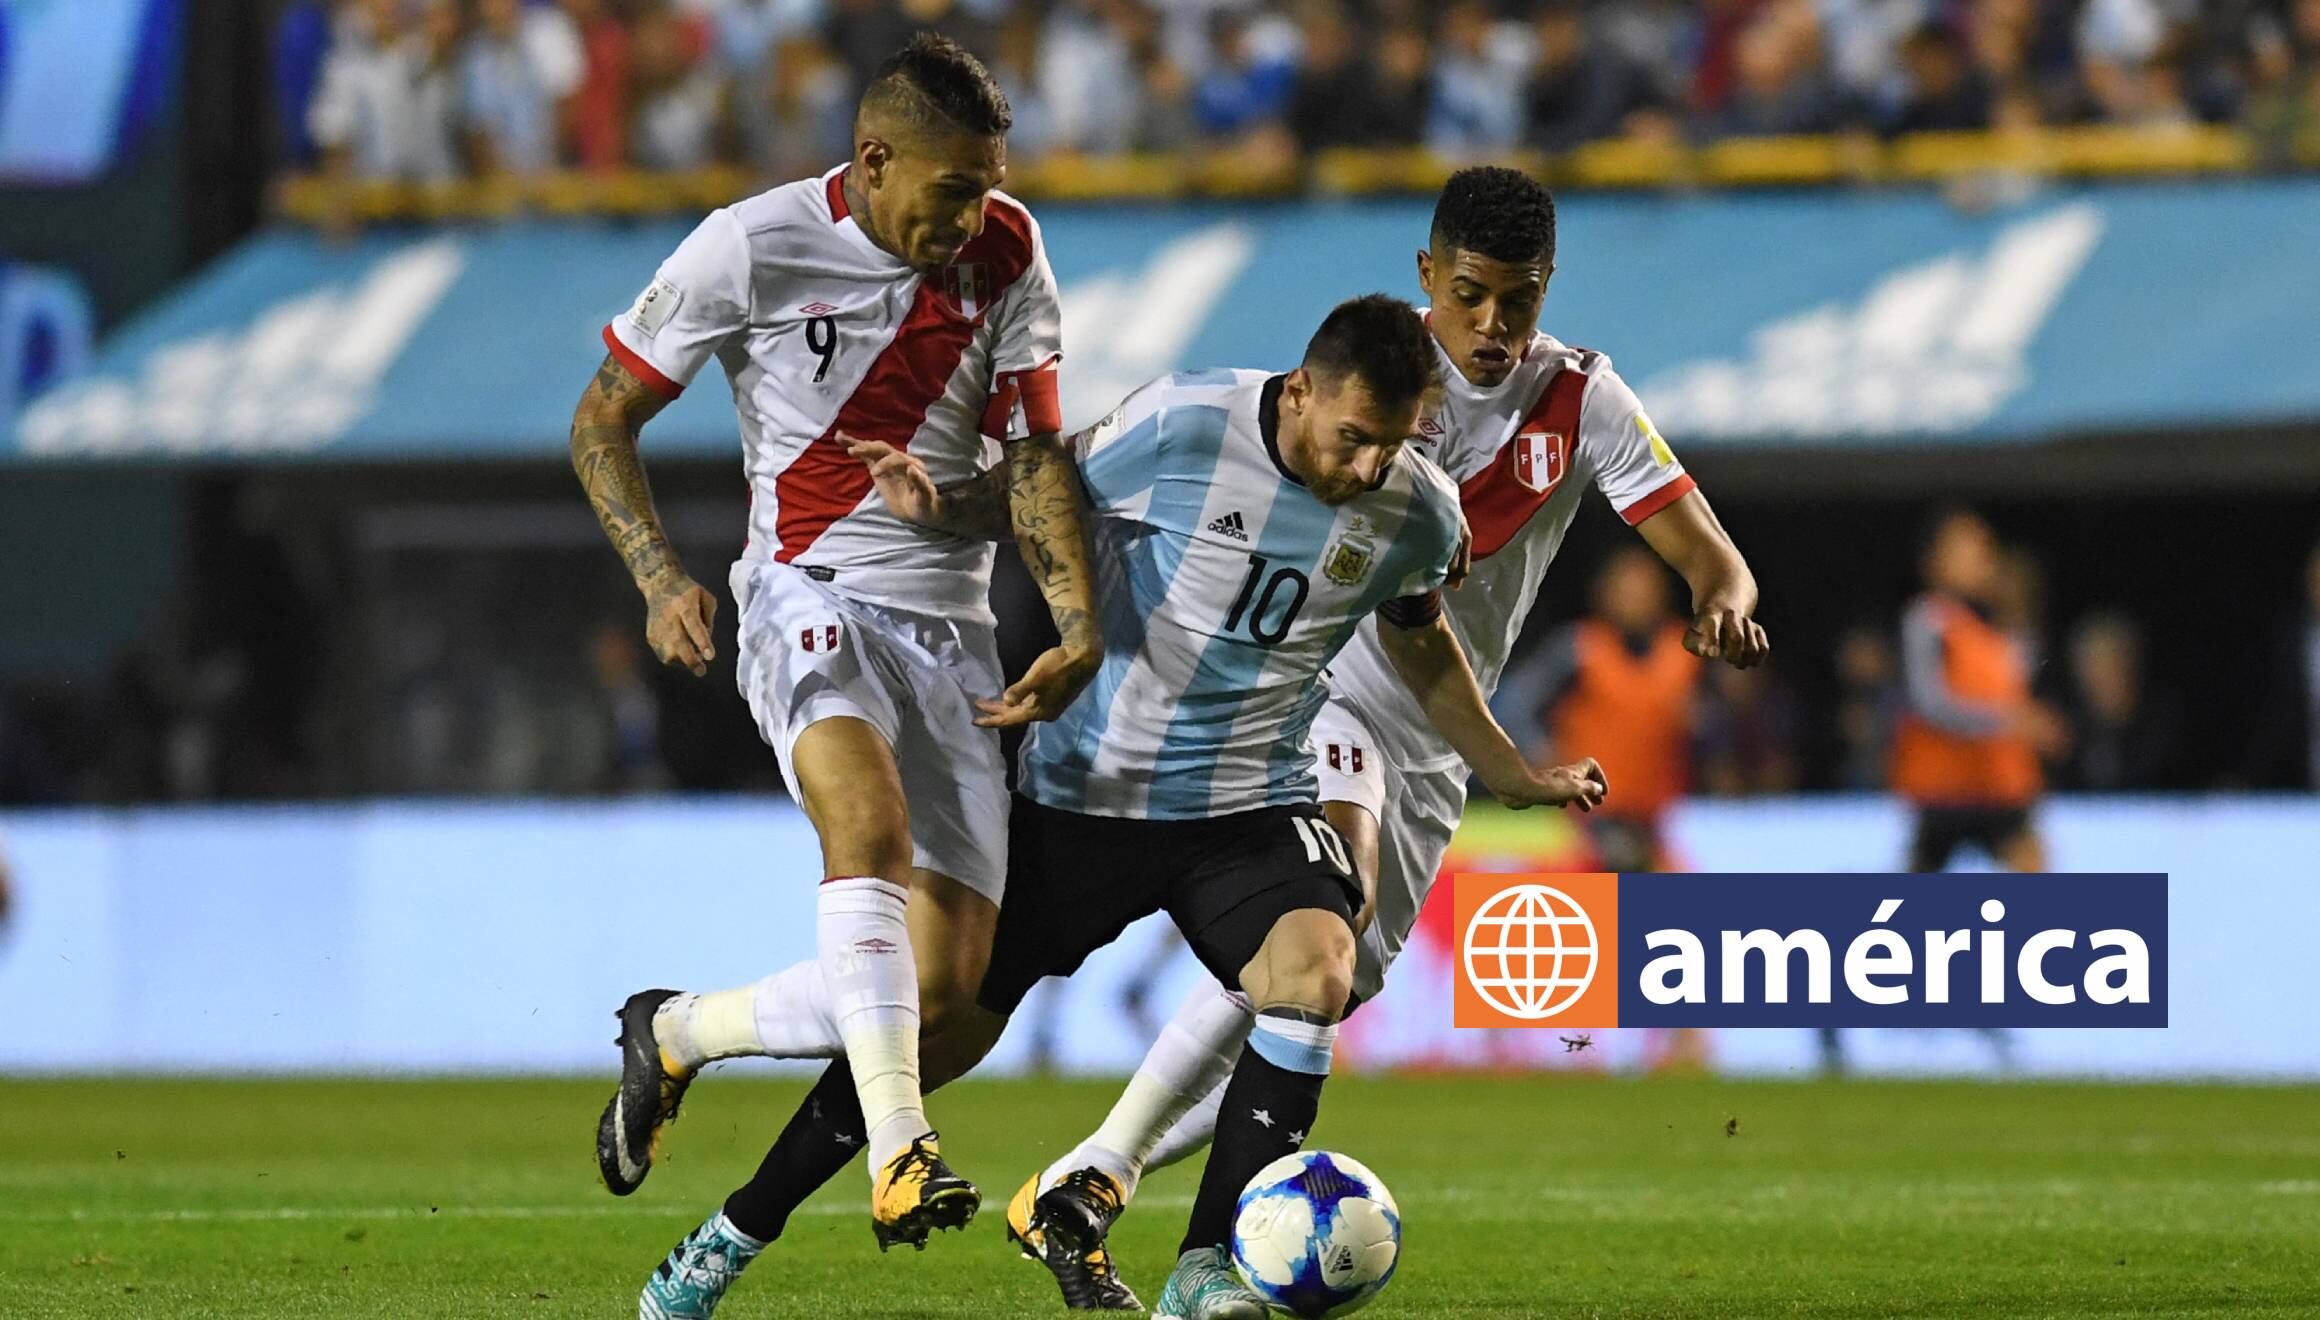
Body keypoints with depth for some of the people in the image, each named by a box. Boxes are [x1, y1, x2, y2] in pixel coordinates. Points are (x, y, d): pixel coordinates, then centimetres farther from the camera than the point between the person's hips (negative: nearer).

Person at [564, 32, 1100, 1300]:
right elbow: (603, 419, 2)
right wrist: (659, 574, -14)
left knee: (942, 991, -4)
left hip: (949, 625, 4)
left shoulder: (1005, 252, 4)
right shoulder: (753, 247, -7)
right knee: (871, 820, -36)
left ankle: (673, 1032, 20)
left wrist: (1078, 622, -10)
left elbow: (1033, 452, 5)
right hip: (809, 595, -4)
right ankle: (900, 1158, -46)